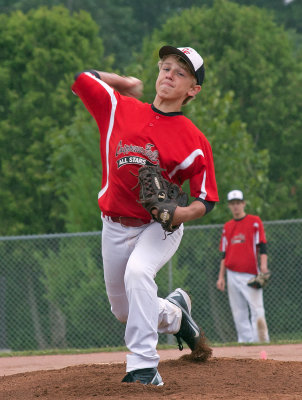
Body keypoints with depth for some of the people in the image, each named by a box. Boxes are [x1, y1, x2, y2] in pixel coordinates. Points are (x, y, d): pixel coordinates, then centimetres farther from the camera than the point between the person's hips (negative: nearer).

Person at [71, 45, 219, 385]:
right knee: (124, 311, 13)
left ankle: (143, 365, -32)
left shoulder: (194, 141, -12)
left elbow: (207, 199, -6)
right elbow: (76, 77, 5)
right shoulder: (118, 108, -4)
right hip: (116, 227, 4)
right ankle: (175, 312, 47)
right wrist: (123, 82, 10)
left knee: (137, 272, -35)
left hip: (161, 227, -4)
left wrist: (182, 214, -26)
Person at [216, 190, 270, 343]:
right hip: (232, 275, 5)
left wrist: (263, 266, -18)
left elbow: (262, 247, -3)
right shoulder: (227, 227, 17)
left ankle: (261, 339, -13)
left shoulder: (255, 222, 4)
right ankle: (245, 341, 3)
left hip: (250, 274, -5)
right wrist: (221, 276, 11)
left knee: (256, 309, -12)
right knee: (238, 312, 1)